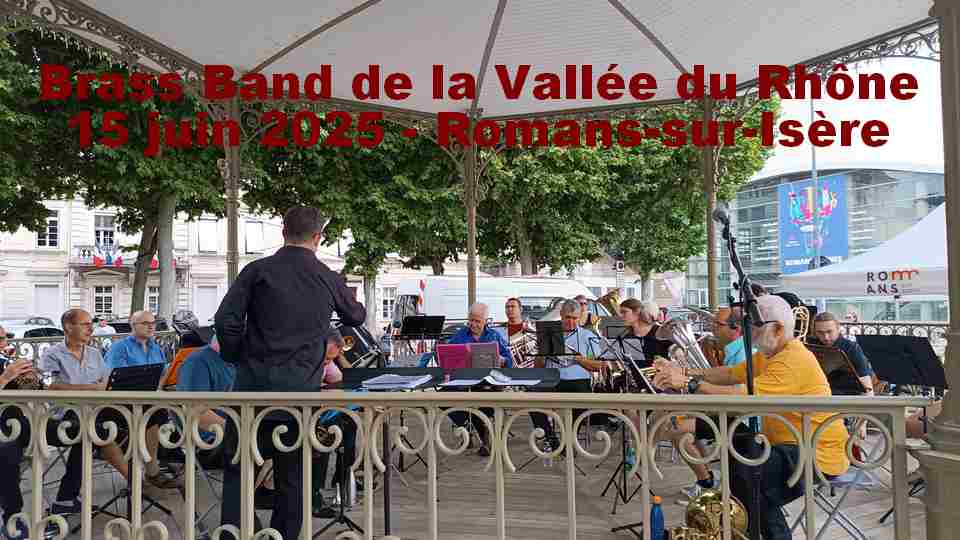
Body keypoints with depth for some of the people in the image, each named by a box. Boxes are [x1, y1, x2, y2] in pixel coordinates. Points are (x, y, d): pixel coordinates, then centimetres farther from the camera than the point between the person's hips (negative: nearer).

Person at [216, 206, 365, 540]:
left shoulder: (258, 270, -1)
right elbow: (357, 317, 20)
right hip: (302, 390, 1)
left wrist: (237, 358, 10)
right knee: (292, 475, 12)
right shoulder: (329, 279, 3)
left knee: (238, 469, 12)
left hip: (254, 384, -1)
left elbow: (225, 320, -7)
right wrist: (343, 295, 41)